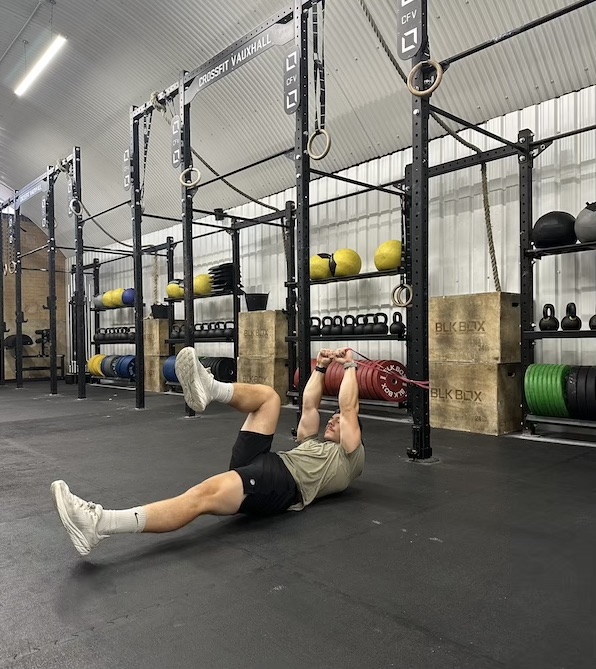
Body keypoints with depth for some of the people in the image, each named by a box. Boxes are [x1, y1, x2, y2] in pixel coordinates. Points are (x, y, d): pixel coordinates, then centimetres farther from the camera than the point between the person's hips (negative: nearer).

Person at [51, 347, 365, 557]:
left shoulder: (350, 457, 20)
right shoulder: (311, 444, 40)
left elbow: (349, 411, 11)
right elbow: (309, 406, 35)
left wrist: (349, 366, 16)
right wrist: (321, 368, 33)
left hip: (283, 481, -8)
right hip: (260, 463, 8)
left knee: (205, 495, -33)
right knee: (267, 396, 3)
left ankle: (99, 524, -46)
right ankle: (209, 389, -28)